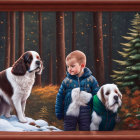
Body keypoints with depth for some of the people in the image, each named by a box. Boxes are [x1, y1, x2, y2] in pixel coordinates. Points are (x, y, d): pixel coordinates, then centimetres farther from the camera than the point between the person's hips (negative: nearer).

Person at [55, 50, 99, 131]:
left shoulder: (91, 80, -4)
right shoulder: (67, 81, -4)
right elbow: (60, 97, 4)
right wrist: (59, 113, 5)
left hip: (85, 114, 0)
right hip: (70, 113, 0)